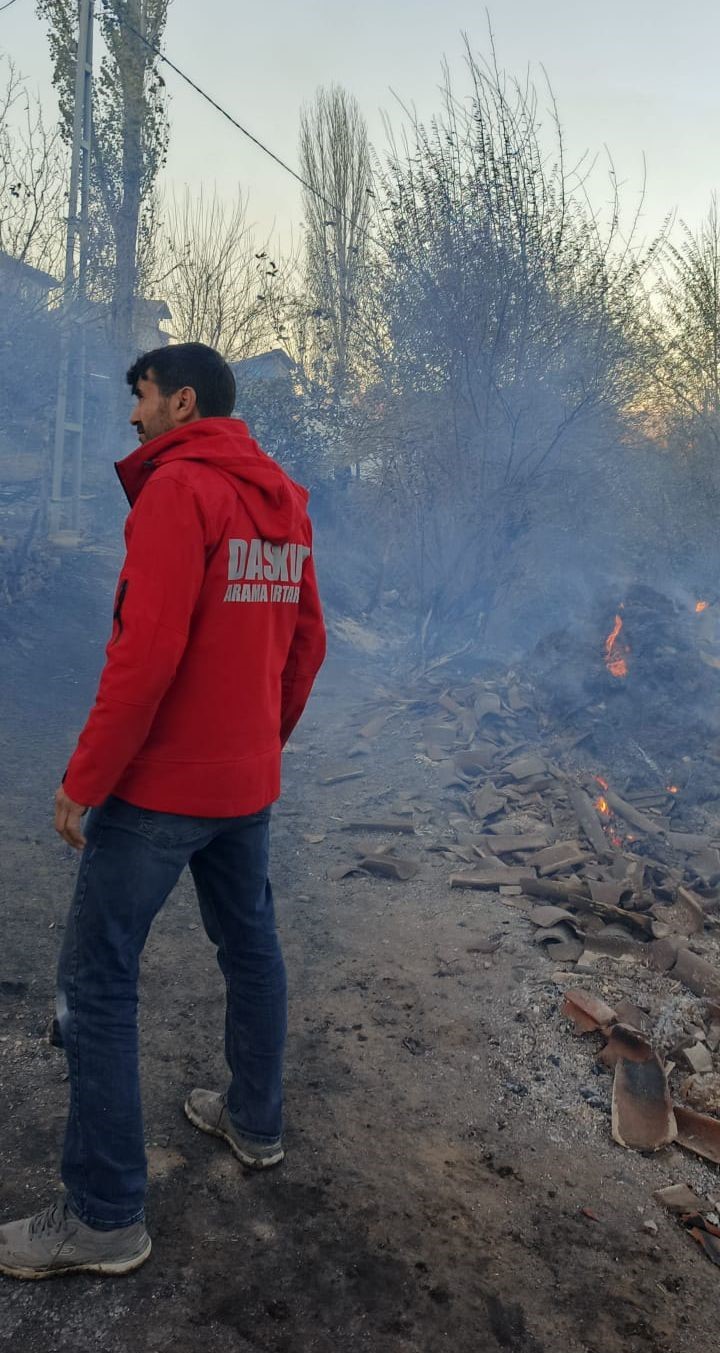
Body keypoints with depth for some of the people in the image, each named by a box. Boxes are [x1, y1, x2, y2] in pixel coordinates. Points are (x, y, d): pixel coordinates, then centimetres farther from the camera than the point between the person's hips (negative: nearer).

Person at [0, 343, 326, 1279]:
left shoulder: (177, 487, -15)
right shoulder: (287, 502, 10)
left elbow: (148, 650, -23)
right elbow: (307, 642, 12)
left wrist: (84, 778, -15)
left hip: (160, 783, -8)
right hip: (248, 783, 9)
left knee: (97, 981, 2)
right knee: (250, 945, 20)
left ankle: (105, 1217, 13)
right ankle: (256, 1123, 38)